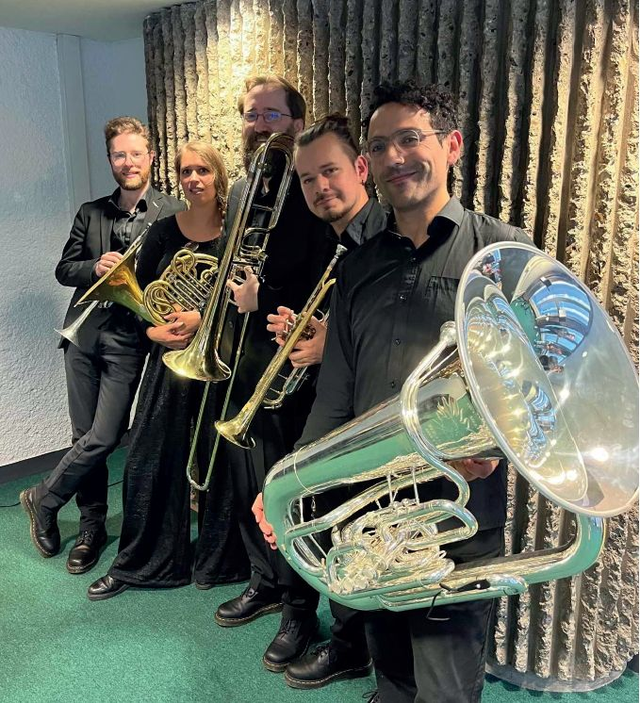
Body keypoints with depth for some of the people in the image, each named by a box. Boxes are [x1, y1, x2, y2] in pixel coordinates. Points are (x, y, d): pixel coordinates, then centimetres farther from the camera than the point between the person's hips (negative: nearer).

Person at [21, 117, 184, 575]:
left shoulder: (174, 214, 0)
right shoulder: (91, 213, 13)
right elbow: (64, 270, 12)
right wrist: (95, 267, -9)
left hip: (129, 338, -4)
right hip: (84, 332, 4)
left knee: (103, 438, -5)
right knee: (85, 436, 9)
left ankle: (43, 500, 21)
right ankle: (92, 527, 26)